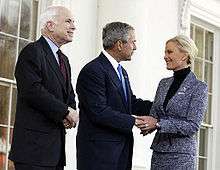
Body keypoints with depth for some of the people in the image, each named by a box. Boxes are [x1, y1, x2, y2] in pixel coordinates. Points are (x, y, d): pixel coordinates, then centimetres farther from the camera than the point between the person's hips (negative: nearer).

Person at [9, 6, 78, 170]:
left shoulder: (63, 59, 22)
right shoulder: (32, 51, -7)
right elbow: (32, 91, -19)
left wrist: (72, 112, -1)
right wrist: (65, 111, -14)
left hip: (56, 143, 9)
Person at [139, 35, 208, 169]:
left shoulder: (199, 87, -7)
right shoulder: (163, 83, 11)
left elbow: (193, 126, -14)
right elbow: (154, 114, 13)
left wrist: (158, 124, -20)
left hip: (181, 155, -5)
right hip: (158, 152, 5)